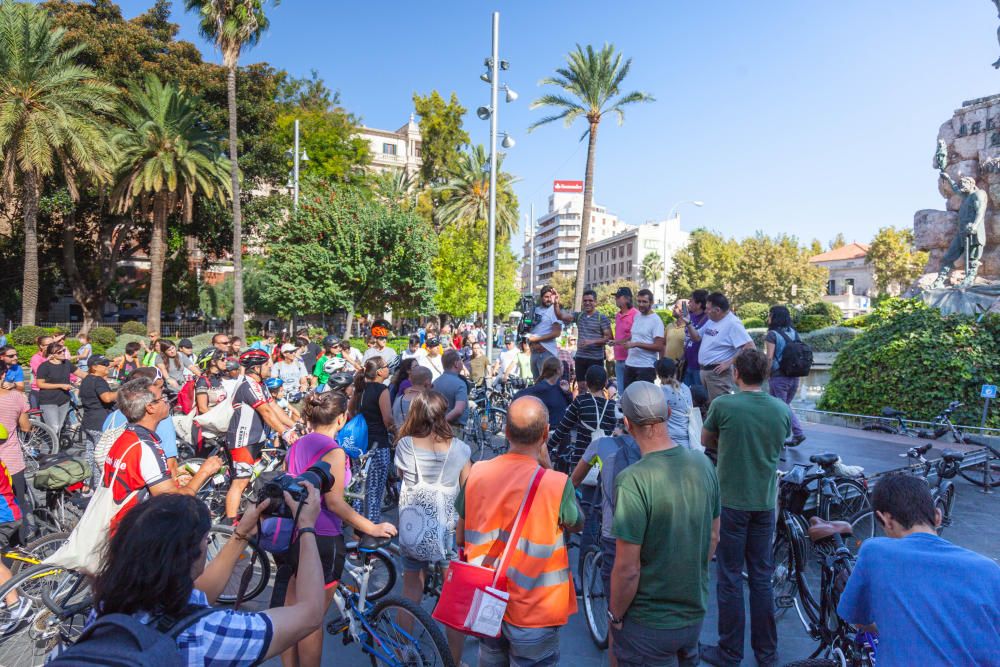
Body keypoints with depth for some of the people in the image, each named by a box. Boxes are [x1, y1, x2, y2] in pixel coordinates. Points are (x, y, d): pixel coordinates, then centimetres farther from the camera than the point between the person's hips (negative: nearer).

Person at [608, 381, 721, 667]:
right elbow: (713, 538, 4)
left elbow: (627, 570, -24)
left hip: (647, 626, -5)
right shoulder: (703, 464, -9)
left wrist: (615, 616, -7)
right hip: (695, 614, 6)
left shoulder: (632, 480, -28)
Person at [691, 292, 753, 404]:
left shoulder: (732, 323, -17)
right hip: (704, 370, 9)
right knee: (707, 404, 18)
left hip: (718, 373, -9)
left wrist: (728, 363, -21)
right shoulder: (711, 321, 11)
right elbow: (697, 337, 19)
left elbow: (749, 347, -22)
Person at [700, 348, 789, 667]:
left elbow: (705, 440, 0)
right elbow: (778, 449, 12)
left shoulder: (723, 405, -15)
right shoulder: (782, 409, -2)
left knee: (730, 578, 7)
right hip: (765, 503, 4)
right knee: (761, 577, 16)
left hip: (731, 502, -4)